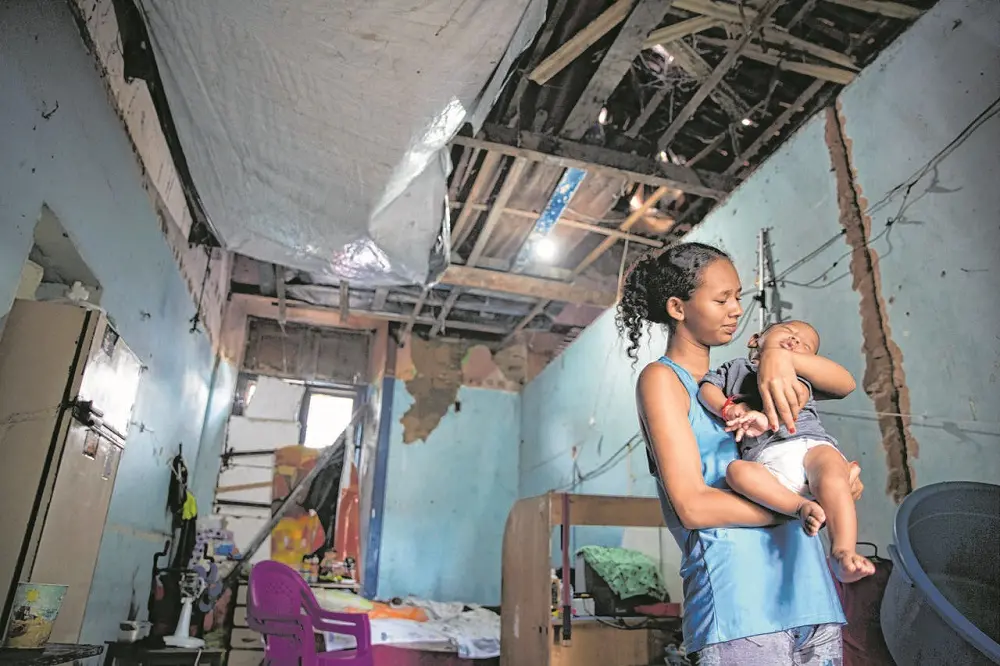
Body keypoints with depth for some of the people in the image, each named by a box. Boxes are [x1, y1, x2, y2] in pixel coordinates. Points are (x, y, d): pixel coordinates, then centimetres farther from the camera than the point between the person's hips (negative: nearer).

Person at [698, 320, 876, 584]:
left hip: (811, 442, 1)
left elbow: (796, 396, 4)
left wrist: (766, 418, -17)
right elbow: (706, 388, 18)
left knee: (832, 476, -32)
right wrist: (727, 408, -4)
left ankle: (843, 553, -38)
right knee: (736, 470, -33)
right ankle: (802, 506, -37)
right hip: (766, 458, 0)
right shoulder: (735, 367, 35)